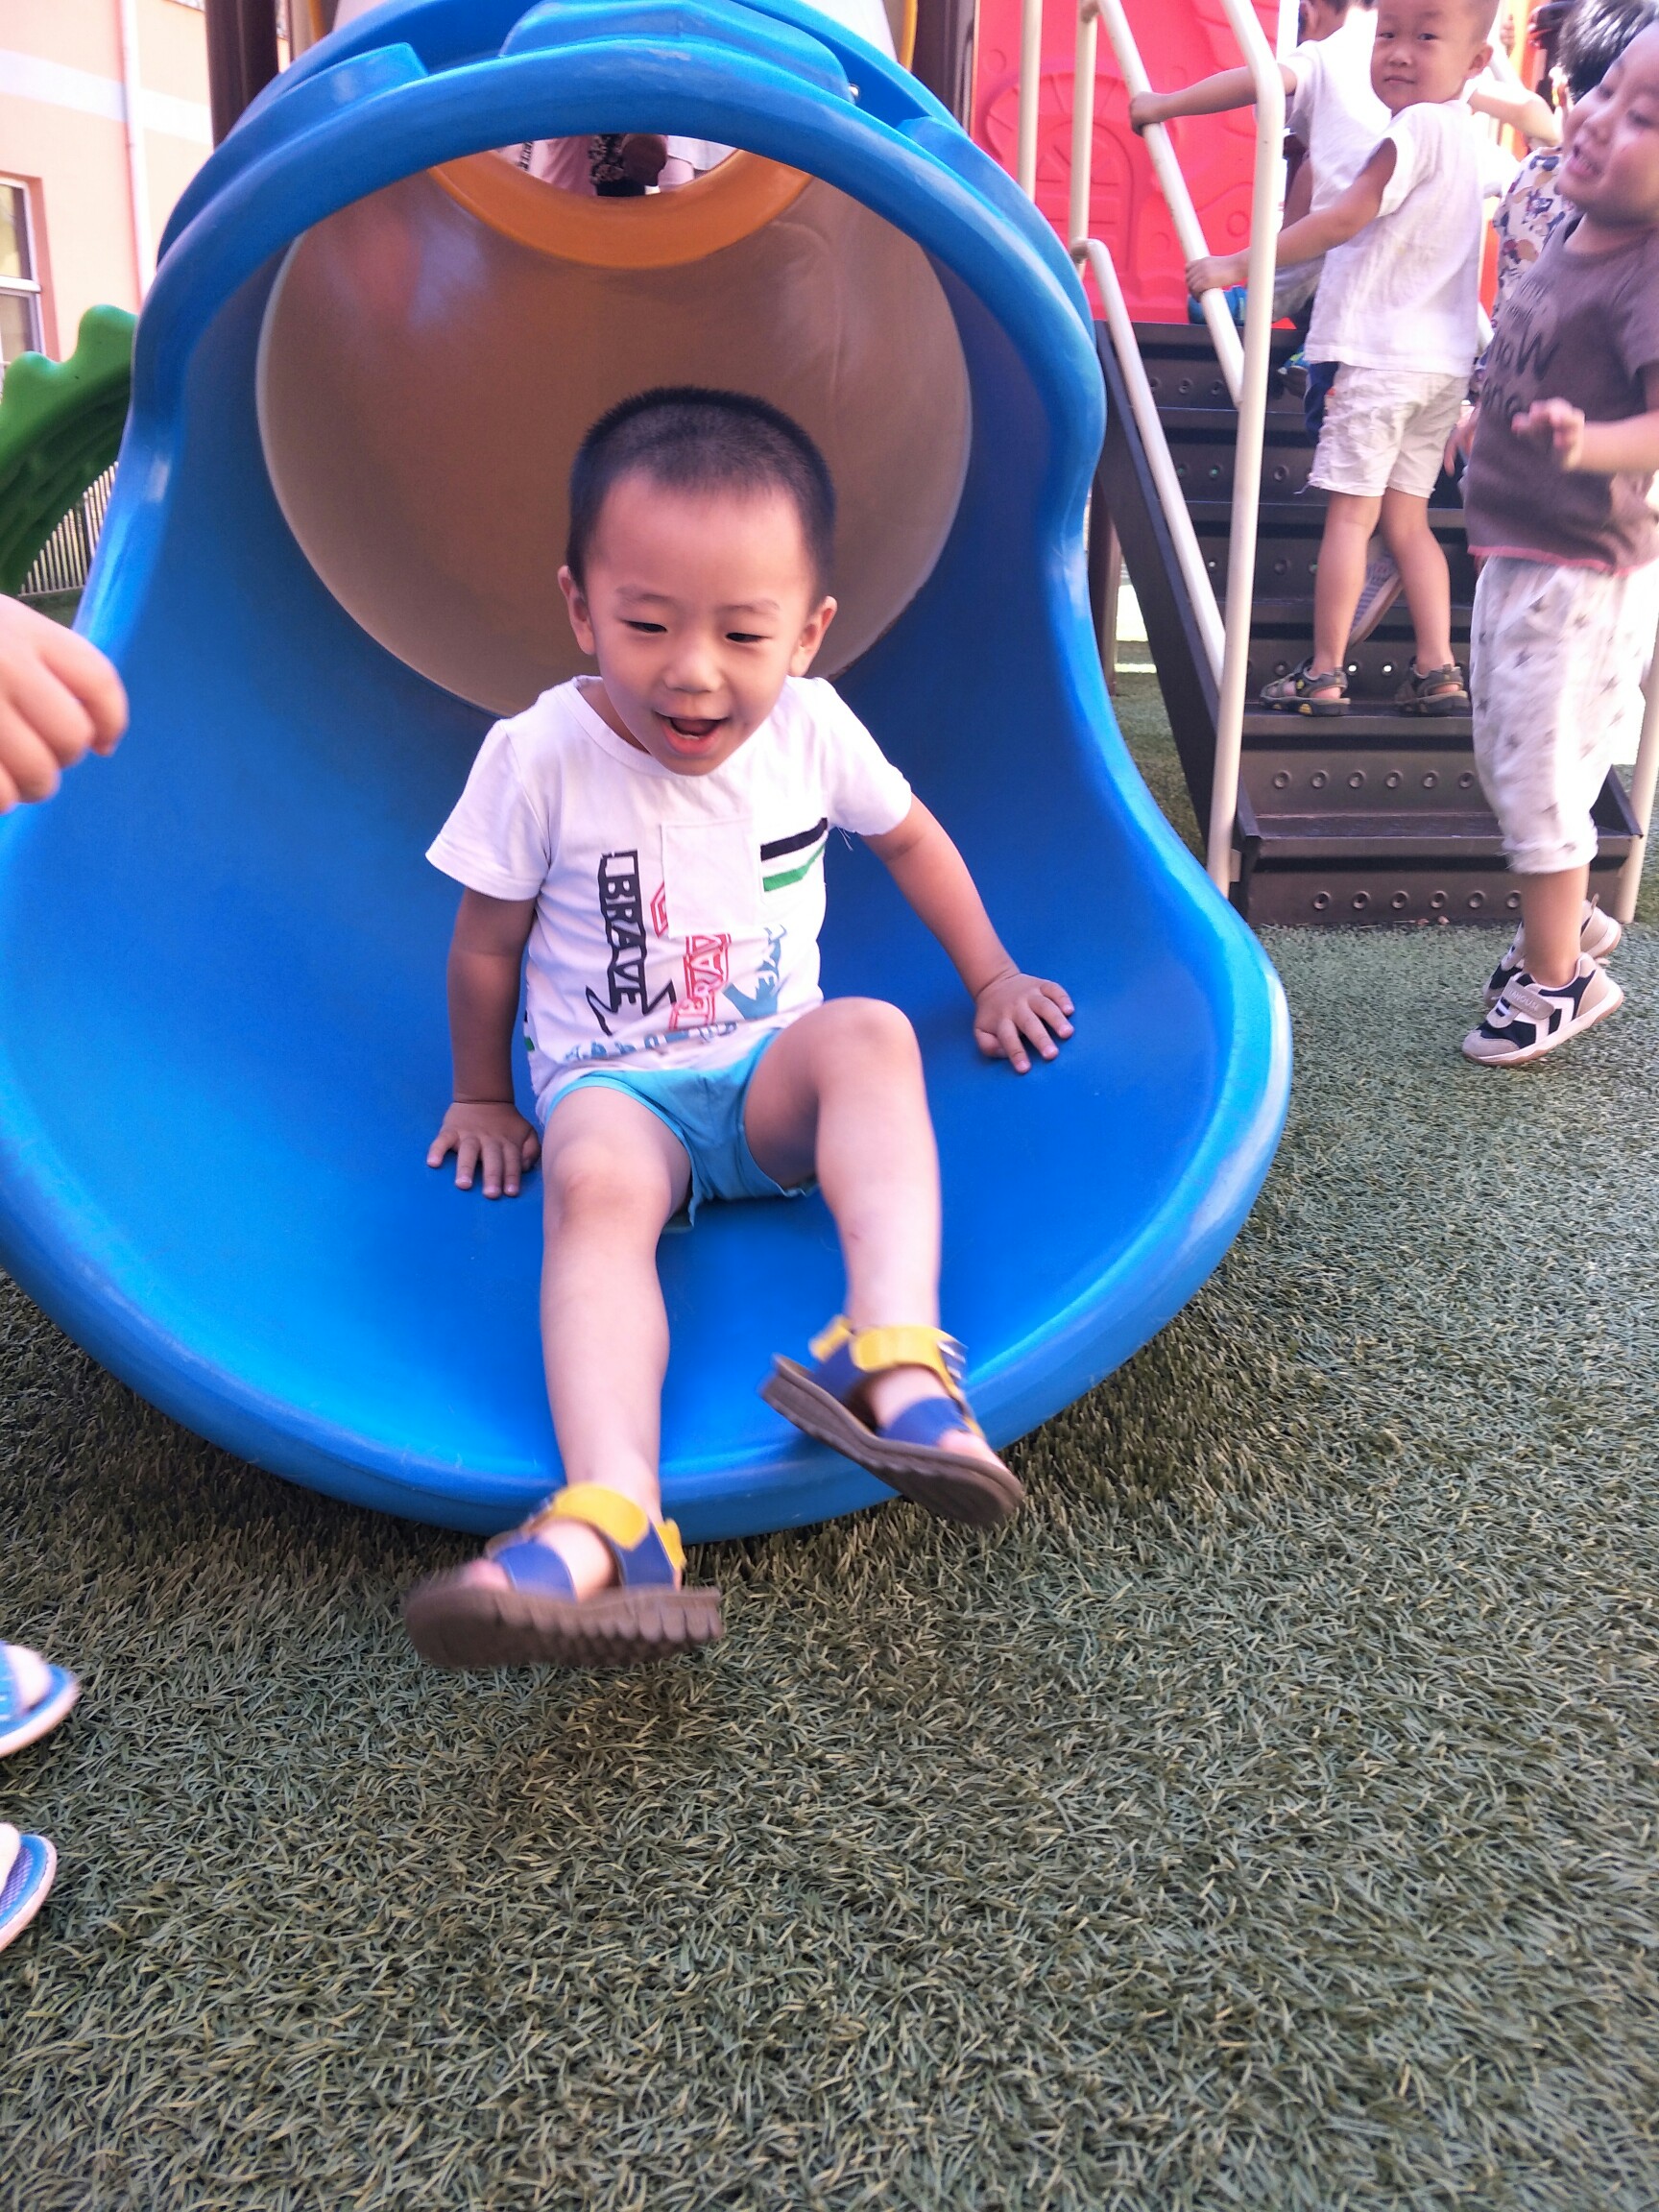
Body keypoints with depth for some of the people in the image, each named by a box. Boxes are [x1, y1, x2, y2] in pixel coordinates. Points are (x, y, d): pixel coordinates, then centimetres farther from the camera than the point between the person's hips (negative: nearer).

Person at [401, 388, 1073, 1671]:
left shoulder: (811, 725, -2)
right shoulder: (540, 755, -9)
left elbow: (910, 838, 17)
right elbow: (486, 947, 3)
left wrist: (992, 979, 19)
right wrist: (482, 1098, 13)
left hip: (774, 1080, 3)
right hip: (611, 1086, -2)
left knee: (870, 1032, -32)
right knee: (594, 1180, -37)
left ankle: (898, 1360, -50)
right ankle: (608, 1525, -58)